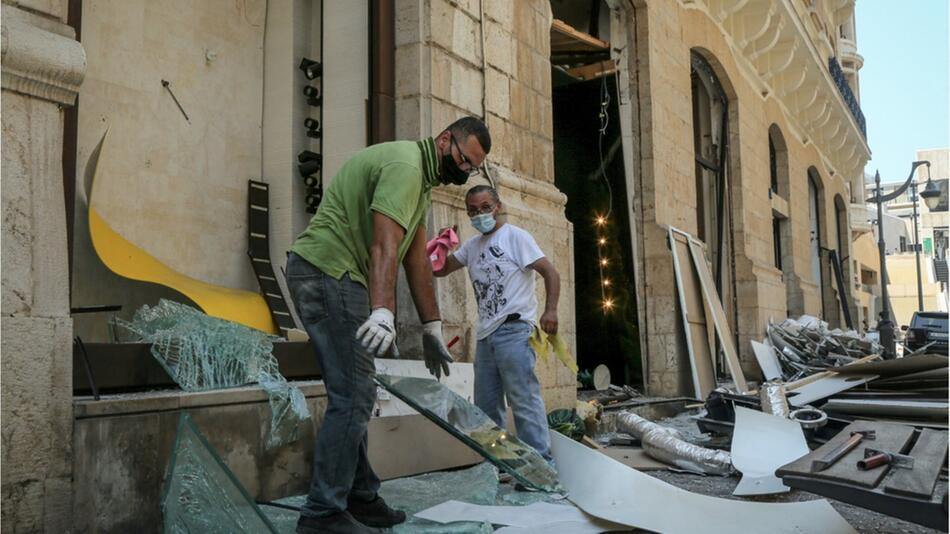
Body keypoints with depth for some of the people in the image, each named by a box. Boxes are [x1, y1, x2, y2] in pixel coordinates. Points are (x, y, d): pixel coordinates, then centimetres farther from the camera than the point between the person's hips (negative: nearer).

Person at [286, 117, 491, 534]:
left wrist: (432, 327, 15)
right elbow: (385, 245, -27)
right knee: (353, 397, -10)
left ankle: (360, 499, 23)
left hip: (335, 278, 11)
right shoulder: (406, 165, -13)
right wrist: (383, 312, -38)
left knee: (354, 396, 14)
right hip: (327, 272, -11)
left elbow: (417, 259, 18)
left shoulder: (420, 179, 20)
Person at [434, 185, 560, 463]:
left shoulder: (515, 236, -3)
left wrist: (550, 310, -24)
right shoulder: (472, 246, 18)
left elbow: (550, 272, -9)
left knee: (524, 400, -12)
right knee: (485, 407, 13)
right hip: (485, 335, 8)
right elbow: (440, 270, 22)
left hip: (513, 330, -8)